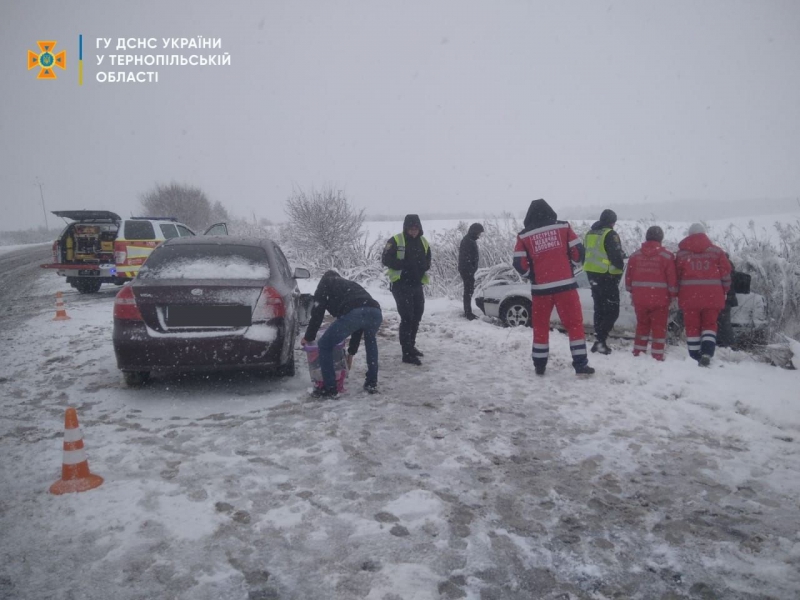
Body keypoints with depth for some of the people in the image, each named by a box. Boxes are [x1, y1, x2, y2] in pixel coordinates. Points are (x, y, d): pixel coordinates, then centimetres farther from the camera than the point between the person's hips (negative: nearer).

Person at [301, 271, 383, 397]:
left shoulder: (325, 283, 31)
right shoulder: (351, 285, 45)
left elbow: (317, 312, 18)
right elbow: (359, 326, 44)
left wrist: (308, 337, 31)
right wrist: (351, 351, 49)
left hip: (352, 313, -6)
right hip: (375, 312, 6)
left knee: (325, 345, 14)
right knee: (370, 341, 38)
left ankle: (329, 389, 15)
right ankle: (372, 383, 35)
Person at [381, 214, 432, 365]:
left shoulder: (423, 242, 9)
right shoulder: (396, 241, -9)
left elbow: (428, 261, 17)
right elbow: (386, 259, -14)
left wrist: (424, 265, -8)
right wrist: (404, 264, -25)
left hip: (417, 285, 7)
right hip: (401, 285, -7)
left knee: (416, 317, 15)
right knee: (407, 318, -11)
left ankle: (411, 346, 33)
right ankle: (407, 353, -6)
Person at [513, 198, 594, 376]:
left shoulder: (524, 236, 2)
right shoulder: (563, 227, 3)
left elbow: (519, 264, -2)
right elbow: (578, 252, 3)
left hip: (540, 288, 1)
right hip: (565, 285, 0)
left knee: (540, 326, 14)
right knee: (575, 323, 7)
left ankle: (539, 365, 18)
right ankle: (580, 365, 4)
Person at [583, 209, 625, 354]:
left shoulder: (589, 234, 13)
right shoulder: (610, 235, -13)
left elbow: (584, 256, 18)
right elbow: (616, 256, -17)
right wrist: (621, 266, 1)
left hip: (593, 275, 8)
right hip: (607, 276, -8)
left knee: (599, 309, 15)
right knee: (612, 310, -4)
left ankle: (599, 340, 15)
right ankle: (600, 340, -14)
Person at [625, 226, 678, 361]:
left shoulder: (635, 255, 4)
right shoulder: (667, 256, -6)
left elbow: (628, 277, 7)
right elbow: (672, 278, -7)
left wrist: (631, 292, 18)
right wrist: (673, 295, 5)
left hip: (640, 297, 3)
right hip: (660, 298, -3)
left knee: (642, 324, 16)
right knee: (659, 327, 5)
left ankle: (638, 352, 18)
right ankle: (657, 355, 5)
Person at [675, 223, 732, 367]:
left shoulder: (682, 252, 5)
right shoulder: (716, 251, 6)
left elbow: (677, 275, 4)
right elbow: (726, 273, 5)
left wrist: (678, 293, 13)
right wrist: (724, 291, 17)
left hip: (690, 295, 0)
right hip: (711, 295, 1)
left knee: (692, 326, 7)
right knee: (709, 324, 9)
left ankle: (695, 357, 9)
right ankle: (707, 353, -9)